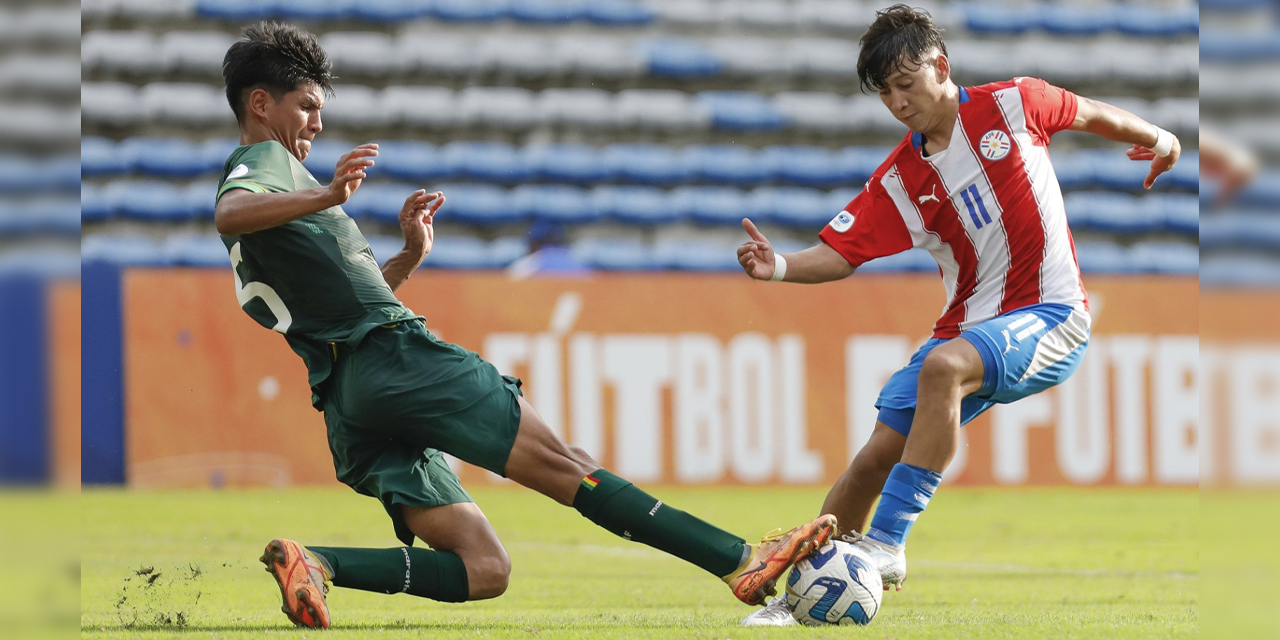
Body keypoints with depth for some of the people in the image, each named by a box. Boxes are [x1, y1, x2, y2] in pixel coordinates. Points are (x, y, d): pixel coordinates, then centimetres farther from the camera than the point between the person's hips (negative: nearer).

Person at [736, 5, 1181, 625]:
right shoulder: (897, 180, 2)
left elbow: (1088, 113, 14)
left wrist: (1157, 138, 18)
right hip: (969, 328, 5)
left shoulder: (1013, 104, -5)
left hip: (1049, 319, -5)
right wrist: (780, 266, -22)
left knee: (944, 366, -35)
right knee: (874, 458, -5)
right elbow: (841, 253, -3)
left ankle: (885, 545, -33)